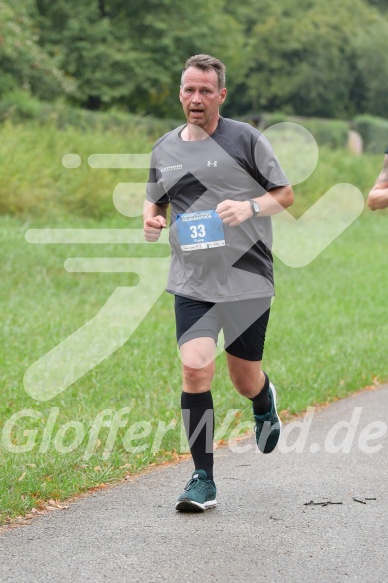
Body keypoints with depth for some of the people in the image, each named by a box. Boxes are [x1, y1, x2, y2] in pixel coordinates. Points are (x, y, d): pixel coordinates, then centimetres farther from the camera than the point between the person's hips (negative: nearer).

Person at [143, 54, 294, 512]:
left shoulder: (245, 139, -3)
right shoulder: (165, 149, 9)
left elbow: (286, 194, 1)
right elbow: (155, 199, 24)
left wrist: (250, 207, -18)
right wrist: (151, 218, 0)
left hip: (247, 280, -2)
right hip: (192, 282, 2)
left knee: (245, 380, 8)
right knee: (195, 370, -14)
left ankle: (264, 401, 49)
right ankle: (203, 480, -4)